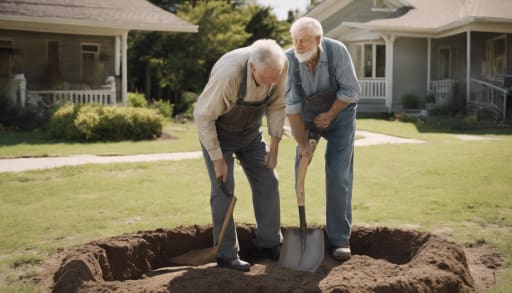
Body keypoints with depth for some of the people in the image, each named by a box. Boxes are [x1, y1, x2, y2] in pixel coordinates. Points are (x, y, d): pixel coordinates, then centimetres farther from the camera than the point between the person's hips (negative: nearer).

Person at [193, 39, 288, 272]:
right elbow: (203, 116, -27)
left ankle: (269, 243, 15)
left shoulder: (280, 66, -24)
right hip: (217, 130, -5)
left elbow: (277, 105, -7)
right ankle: (226, 254, 2)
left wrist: (274, 145, -8)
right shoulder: (228, 73, -38)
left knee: (267, 182, 2)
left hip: (249, 131, 5)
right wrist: (217, 158, -21)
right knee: (223, 189, -10)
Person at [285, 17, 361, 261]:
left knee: (338, 176, -9)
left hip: (339, 115, -2)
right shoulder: (289, 61, -24)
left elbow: (351, 91, -19)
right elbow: (291, 107, -21)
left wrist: (330, 115, -15)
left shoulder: (337, 51, -27)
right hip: (307, 119, 2)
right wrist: (303, 143, -21)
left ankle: (339, 239, -2)